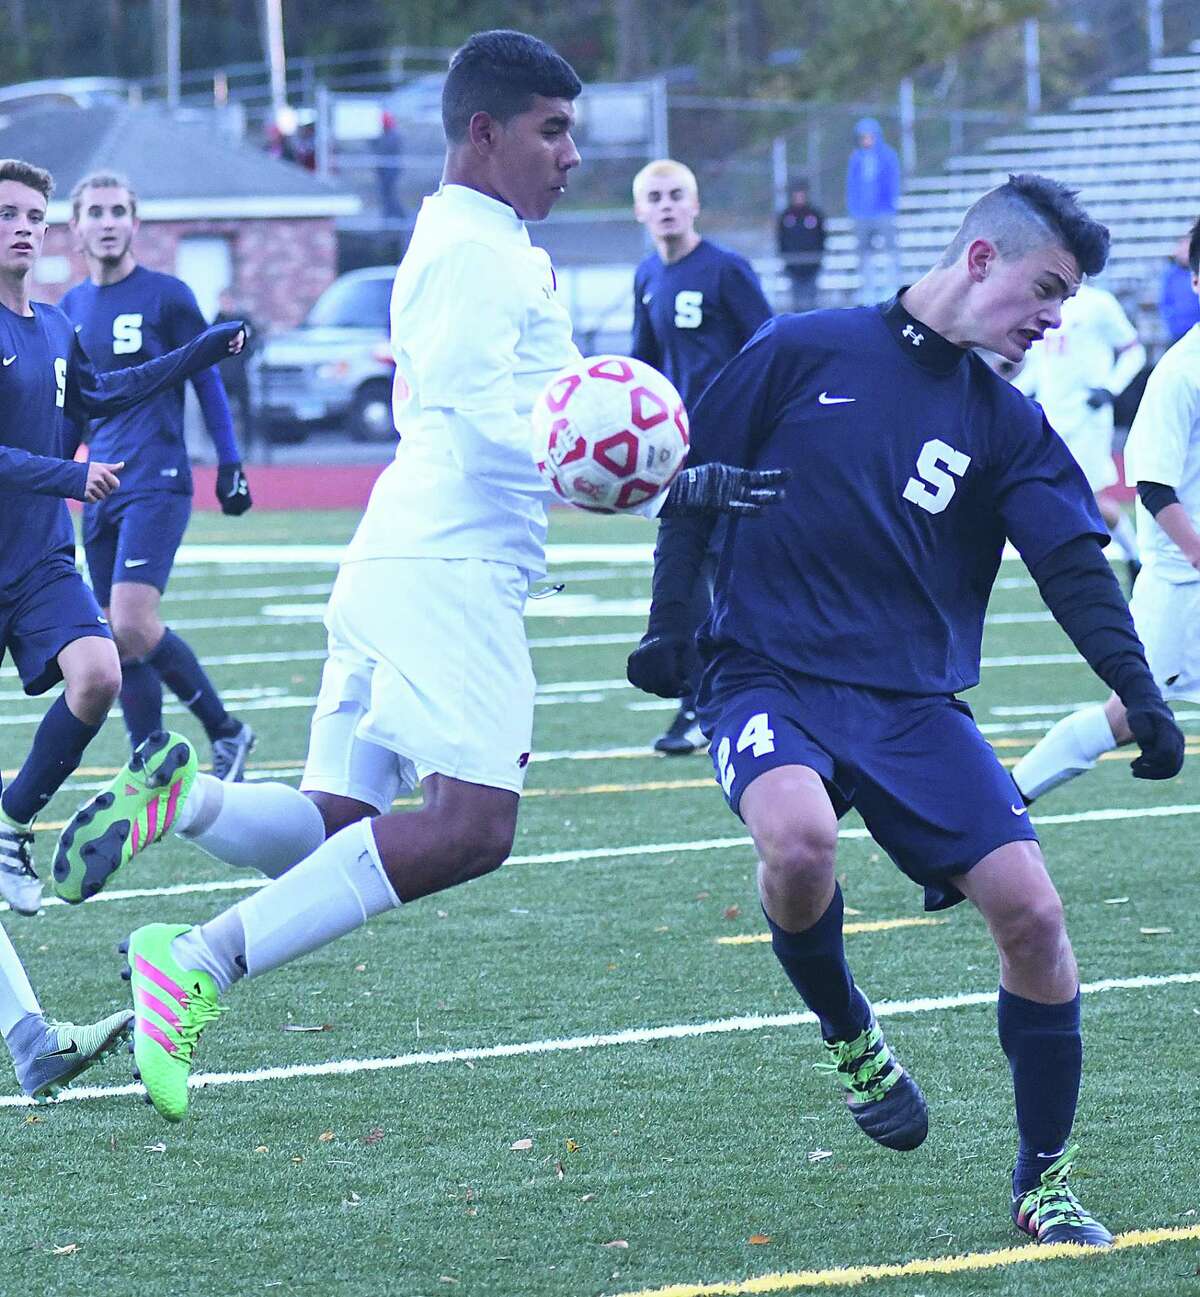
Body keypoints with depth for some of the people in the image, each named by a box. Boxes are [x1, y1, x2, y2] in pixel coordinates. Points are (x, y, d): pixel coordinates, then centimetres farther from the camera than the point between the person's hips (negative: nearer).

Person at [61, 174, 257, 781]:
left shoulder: (166, 296, -3)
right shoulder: (69, 310, 13)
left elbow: (208, 383, 2)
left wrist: (230, 467, -2)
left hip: (157, 484, -6)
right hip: (100, 491, 6)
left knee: (132, 625, -19)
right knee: (120, 640, 2)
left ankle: (225, 731, -3)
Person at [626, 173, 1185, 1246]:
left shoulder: (1007, 426, 10)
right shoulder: (804, 352, 2)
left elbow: (1074, 564, 0)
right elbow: (697, 482, 8)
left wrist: (1138, 692, -15)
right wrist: (672, 626, 2)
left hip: (914, 703, 3)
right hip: (768, 676, -3)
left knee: (1031, 911, -12)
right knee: (799, 840, -35)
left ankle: (1045, 1181, 7)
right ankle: (847, 1032, -2)